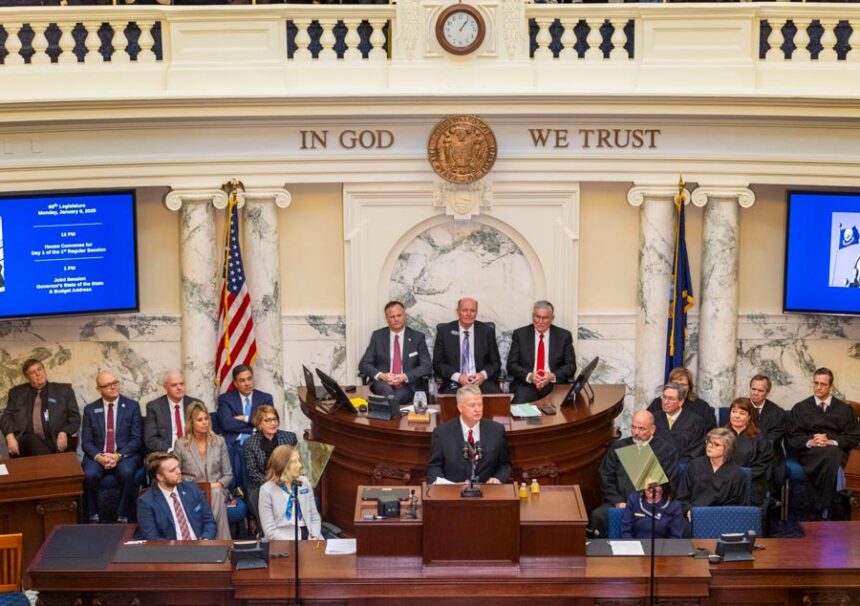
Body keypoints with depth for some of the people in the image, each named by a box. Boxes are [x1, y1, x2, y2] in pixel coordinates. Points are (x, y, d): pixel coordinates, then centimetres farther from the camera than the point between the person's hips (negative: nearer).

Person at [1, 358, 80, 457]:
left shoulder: (63, 390, 18)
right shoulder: (17, 392, 21)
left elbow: (74, 417, 13)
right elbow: (7, 417, 13)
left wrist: (64, 433, -8)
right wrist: (10, 437, -8)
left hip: (52, 442, -1)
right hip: (25, 441, 1)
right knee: (32, 439, -36)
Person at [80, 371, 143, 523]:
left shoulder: (132, 406, 5)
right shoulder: (90, 410, 9)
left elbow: (136, 439, -1)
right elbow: (86, 442, 5)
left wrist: (118, 456, -16)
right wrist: (98, 456, -16)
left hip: (125, 455, -1)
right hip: (98, 456, 1)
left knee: (126, 473, -34)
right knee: (89, 475, -31)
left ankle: (123, 517, -20)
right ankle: (93, 518, -13)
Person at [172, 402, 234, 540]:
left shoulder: (219, 442, 13)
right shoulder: (181, 444, 7)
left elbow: (228, 474, 12)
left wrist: (218, 484, -8)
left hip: (216, 491, 1)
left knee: (216, 495, -36)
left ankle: (221, 542, -36)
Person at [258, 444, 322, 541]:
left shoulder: (304, 483, 9)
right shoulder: (267, 490, -4)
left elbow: (314, 517, 12)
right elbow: (270, 530, -7)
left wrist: (314, 537, -6)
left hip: (308, 536, 4)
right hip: (284, 541, -4)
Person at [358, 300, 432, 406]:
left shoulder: (417, 337, 7)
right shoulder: (378, 336, 9)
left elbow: (426, 367, 1)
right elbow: (364, 364, 6)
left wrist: (405, 377, -15)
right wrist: (381, 375, -14)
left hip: (408, 385, -1)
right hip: (383, 383, 1)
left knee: (398, 396, -35)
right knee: (386, 390, -35)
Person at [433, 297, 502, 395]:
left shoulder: (487, 331, 8)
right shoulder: (444, 331, 5)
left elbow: (495, 362, 12)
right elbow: (438, 364, 5)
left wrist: (483, 375, -9)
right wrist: (458, 377, -11)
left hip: (482, 382, 2)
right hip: (454, 384, -1)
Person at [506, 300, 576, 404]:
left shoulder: (564, 336, 8)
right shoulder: (520, 334, 7)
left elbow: (571, 366, 6)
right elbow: (511, 365, 4)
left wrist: (553, 376, -14)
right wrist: (529, 376, -15)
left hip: (555, 384, 1)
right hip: (526, 384, -1)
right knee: (519, 405, -32)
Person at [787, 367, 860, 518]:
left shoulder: (845, 409, 16)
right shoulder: (800, 408, 16)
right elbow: (793, 436, 9)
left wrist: (831, 442, -8)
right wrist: (809, 442, -11)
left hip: (837, 451, 0)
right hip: (810, 452, 0)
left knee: (832, 451, -38)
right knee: (831, 454, -36)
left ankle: (826, 508, -34)